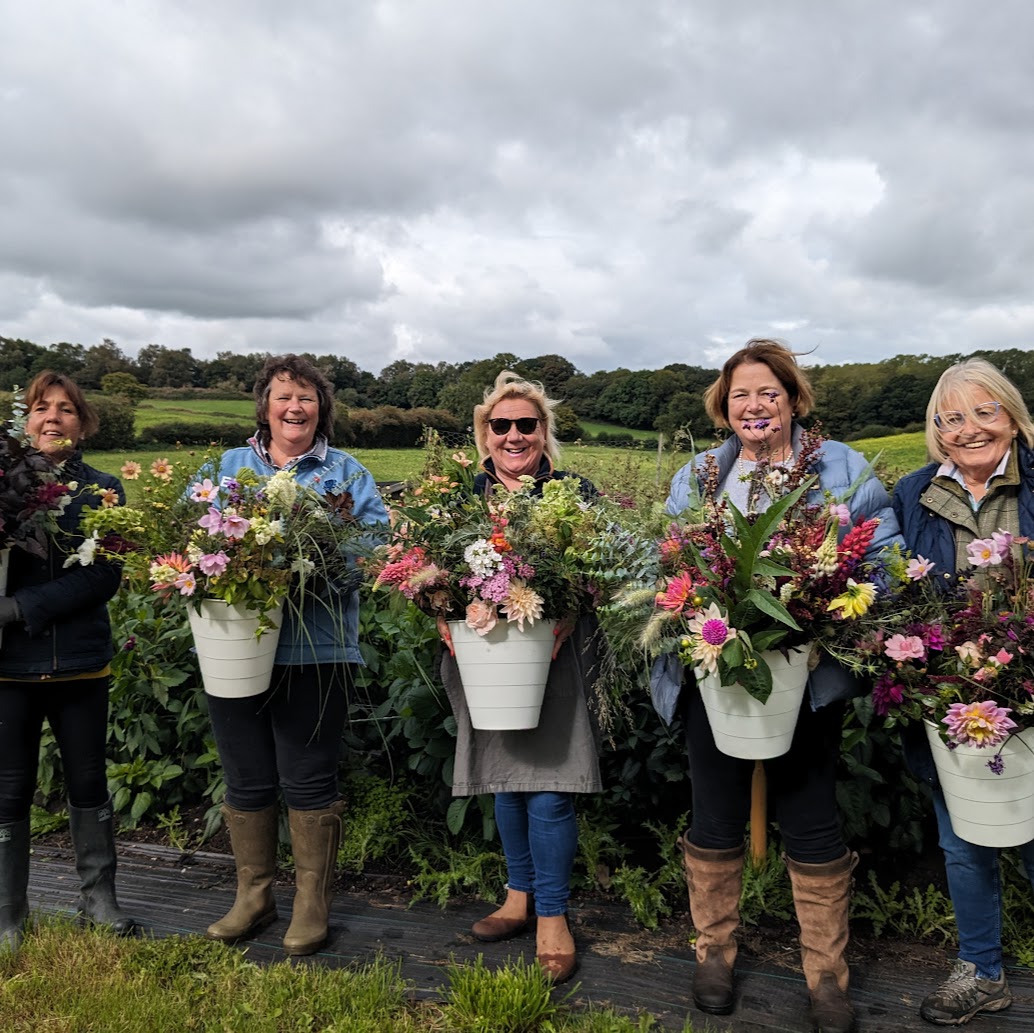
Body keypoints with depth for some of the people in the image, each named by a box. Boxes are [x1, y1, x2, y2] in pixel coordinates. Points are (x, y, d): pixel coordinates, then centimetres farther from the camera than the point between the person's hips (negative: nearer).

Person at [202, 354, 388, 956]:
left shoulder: (346, 472, 7)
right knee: (246, 779, 12)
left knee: (308, 781, 4)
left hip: (316, 648, -3)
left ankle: (313, 906, 21)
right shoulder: (227, 466, 14)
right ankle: (253, 897, 30)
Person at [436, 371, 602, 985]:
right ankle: (519, 895, 34)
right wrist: (444, 617, -11)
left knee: (549, 791, -3)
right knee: (504, 779, 15)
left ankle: (552, 916, 16)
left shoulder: (576, 494, -3)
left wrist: (563, 622, -21)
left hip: (555, 658, -4)